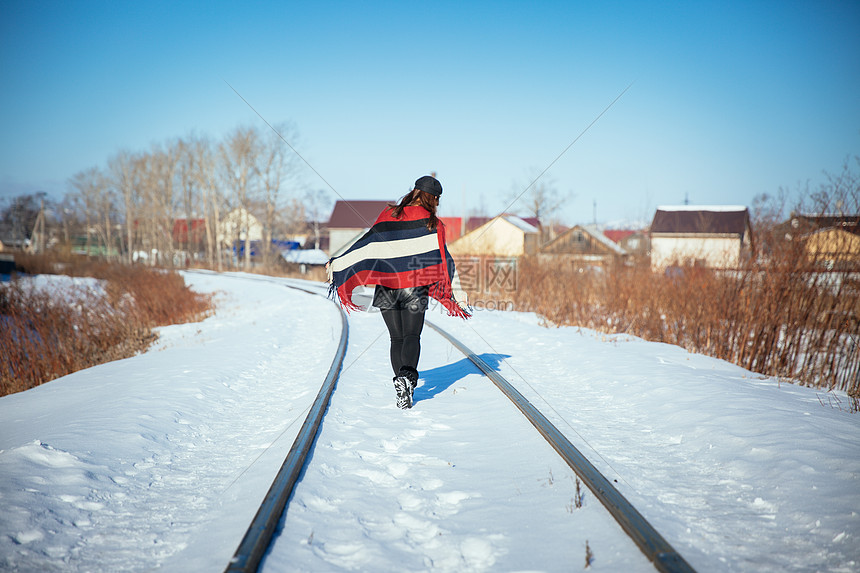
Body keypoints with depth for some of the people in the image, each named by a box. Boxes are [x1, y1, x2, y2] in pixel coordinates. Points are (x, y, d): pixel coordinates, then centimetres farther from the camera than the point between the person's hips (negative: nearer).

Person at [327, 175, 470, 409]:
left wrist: (337, 264, 11)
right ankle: (407, 375, -23)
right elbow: (443, 257, -6)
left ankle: (400, 383, 0)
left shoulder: (388, 216, 3)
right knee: (412, 336, 4)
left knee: (396, 338, 12)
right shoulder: (431, 222, -3)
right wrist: (457, 291, -2)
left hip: (387, 288, 2)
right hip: (415, 290, -2)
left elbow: (365, 245, 1)